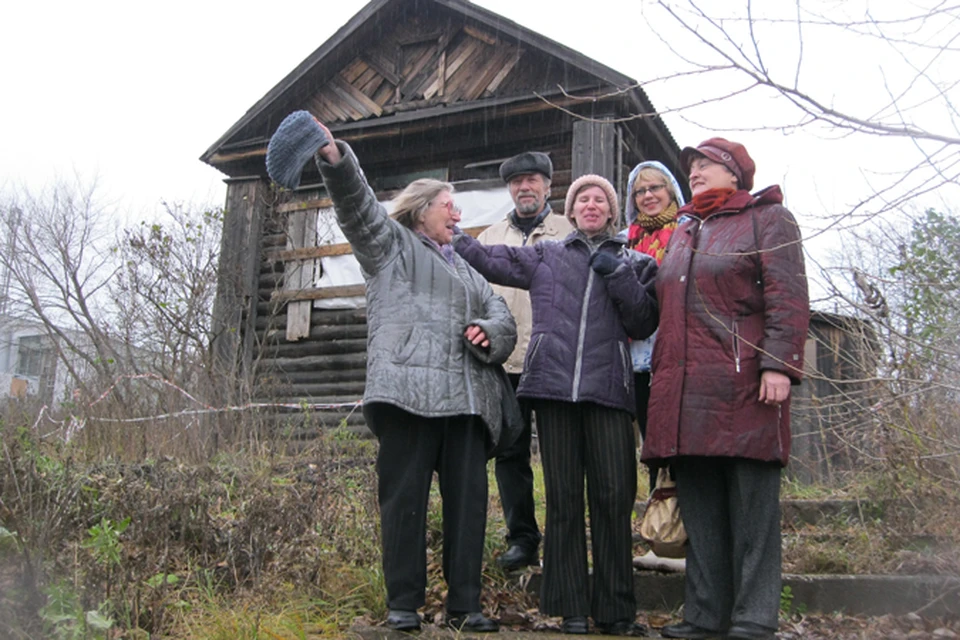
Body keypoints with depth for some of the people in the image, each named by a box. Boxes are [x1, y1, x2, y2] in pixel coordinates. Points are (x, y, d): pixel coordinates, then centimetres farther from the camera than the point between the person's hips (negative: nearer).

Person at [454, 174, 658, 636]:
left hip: (608, 388, -1)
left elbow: (644, 324, 6)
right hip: (554, 383, 1)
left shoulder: (634, 263, 16)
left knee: (614, 496, -5)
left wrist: (618, 276, -4)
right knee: (563, 497, 2)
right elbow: (487, 259, 18)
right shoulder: (544, 256, 18)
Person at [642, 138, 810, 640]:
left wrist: (777, 364, -17)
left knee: (751, 504, -2)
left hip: (743, 386, -6)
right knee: (699, 507, 8)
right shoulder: (683, 232, 25)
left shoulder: (766, 218, 6)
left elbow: (788, 297, -6)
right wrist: (663, 376, 20)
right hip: (684, 389, 7)